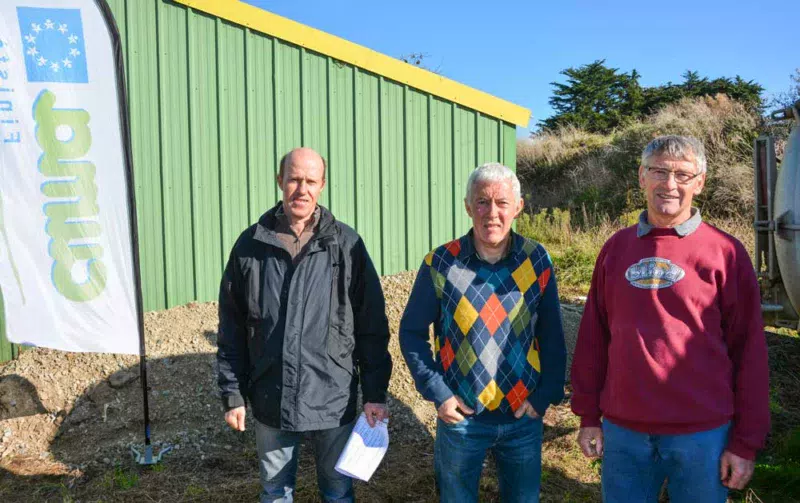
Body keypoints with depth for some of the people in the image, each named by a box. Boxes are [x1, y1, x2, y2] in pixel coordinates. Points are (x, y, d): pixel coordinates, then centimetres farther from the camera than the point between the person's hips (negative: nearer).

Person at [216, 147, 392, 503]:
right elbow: (232, 329, 4)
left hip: (335, 402, -1)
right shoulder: (250, 245, -1)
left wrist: (375, 394, -3)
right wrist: (232, 395, 3)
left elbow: (372, 327, -2)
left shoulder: (346, 244, -5)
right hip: (271, 403, 2)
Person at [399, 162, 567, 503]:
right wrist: (437, 393, -8)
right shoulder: (440, 264, -10)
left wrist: (546, 395, -5)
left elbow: (552, 336, 2)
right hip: (460, 416, -1)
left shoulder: (536, 261, -5)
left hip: (524, 416, 2)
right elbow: (412, 332, -3)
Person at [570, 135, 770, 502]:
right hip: (622, 431, 3)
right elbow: (593, 337, 7)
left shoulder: (725, 252, -3)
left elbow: (749, 351, -3)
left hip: (702, 434, -2)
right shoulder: (616, 248, 5)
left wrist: (746, 442, -4)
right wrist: (588, 416, 6)